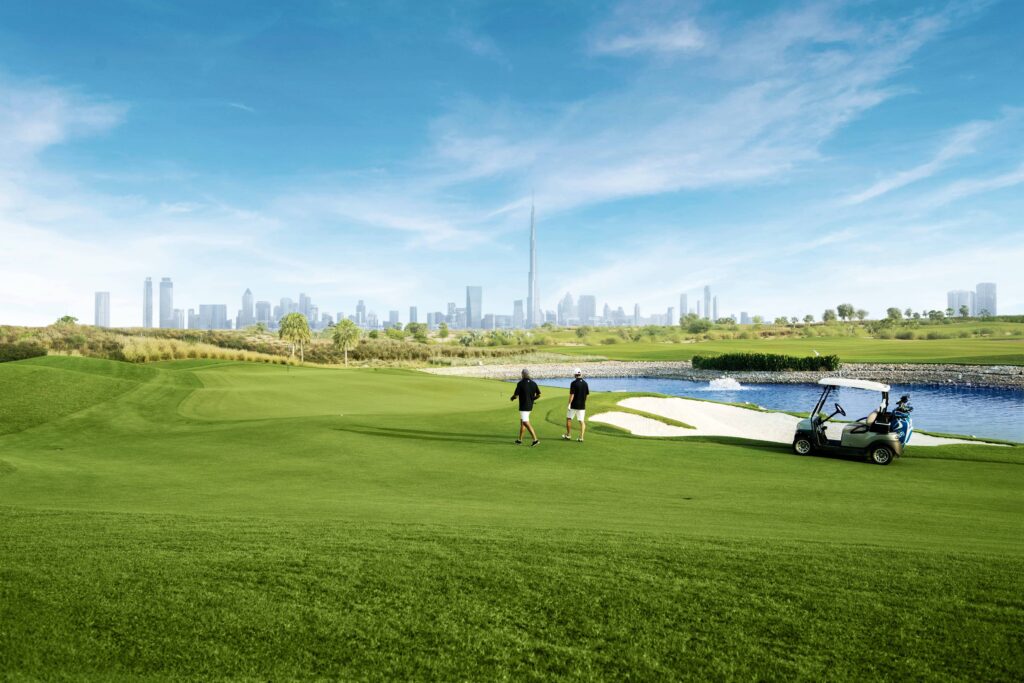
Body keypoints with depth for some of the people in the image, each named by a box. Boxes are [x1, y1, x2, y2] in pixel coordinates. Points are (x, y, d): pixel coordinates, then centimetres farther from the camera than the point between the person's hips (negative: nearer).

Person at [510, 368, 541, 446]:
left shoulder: (520, 383, -15)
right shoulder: (533, 383, 2)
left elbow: (516, 395, -14)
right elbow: (539, 395, 4)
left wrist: (511, 398, 9)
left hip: (523, 406, -8)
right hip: (530, 405, 8)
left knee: (525, 422, -9)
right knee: (522, 421, 19)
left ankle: (535, 439, -18)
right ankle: (520, 439, 26)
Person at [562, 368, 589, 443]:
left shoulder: (574, 383, -13)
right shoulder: (585, 383, 3)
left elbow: (572, 394, -17)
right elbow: (587, 394, 9)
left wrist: (569, 404, -13)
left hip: (574, 405, -4)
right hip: (582, 405, 4)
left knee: (568, 419, 12)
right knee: (582, 421, 4)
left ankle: (568, 435, 17)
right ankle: (581, 437, -1)